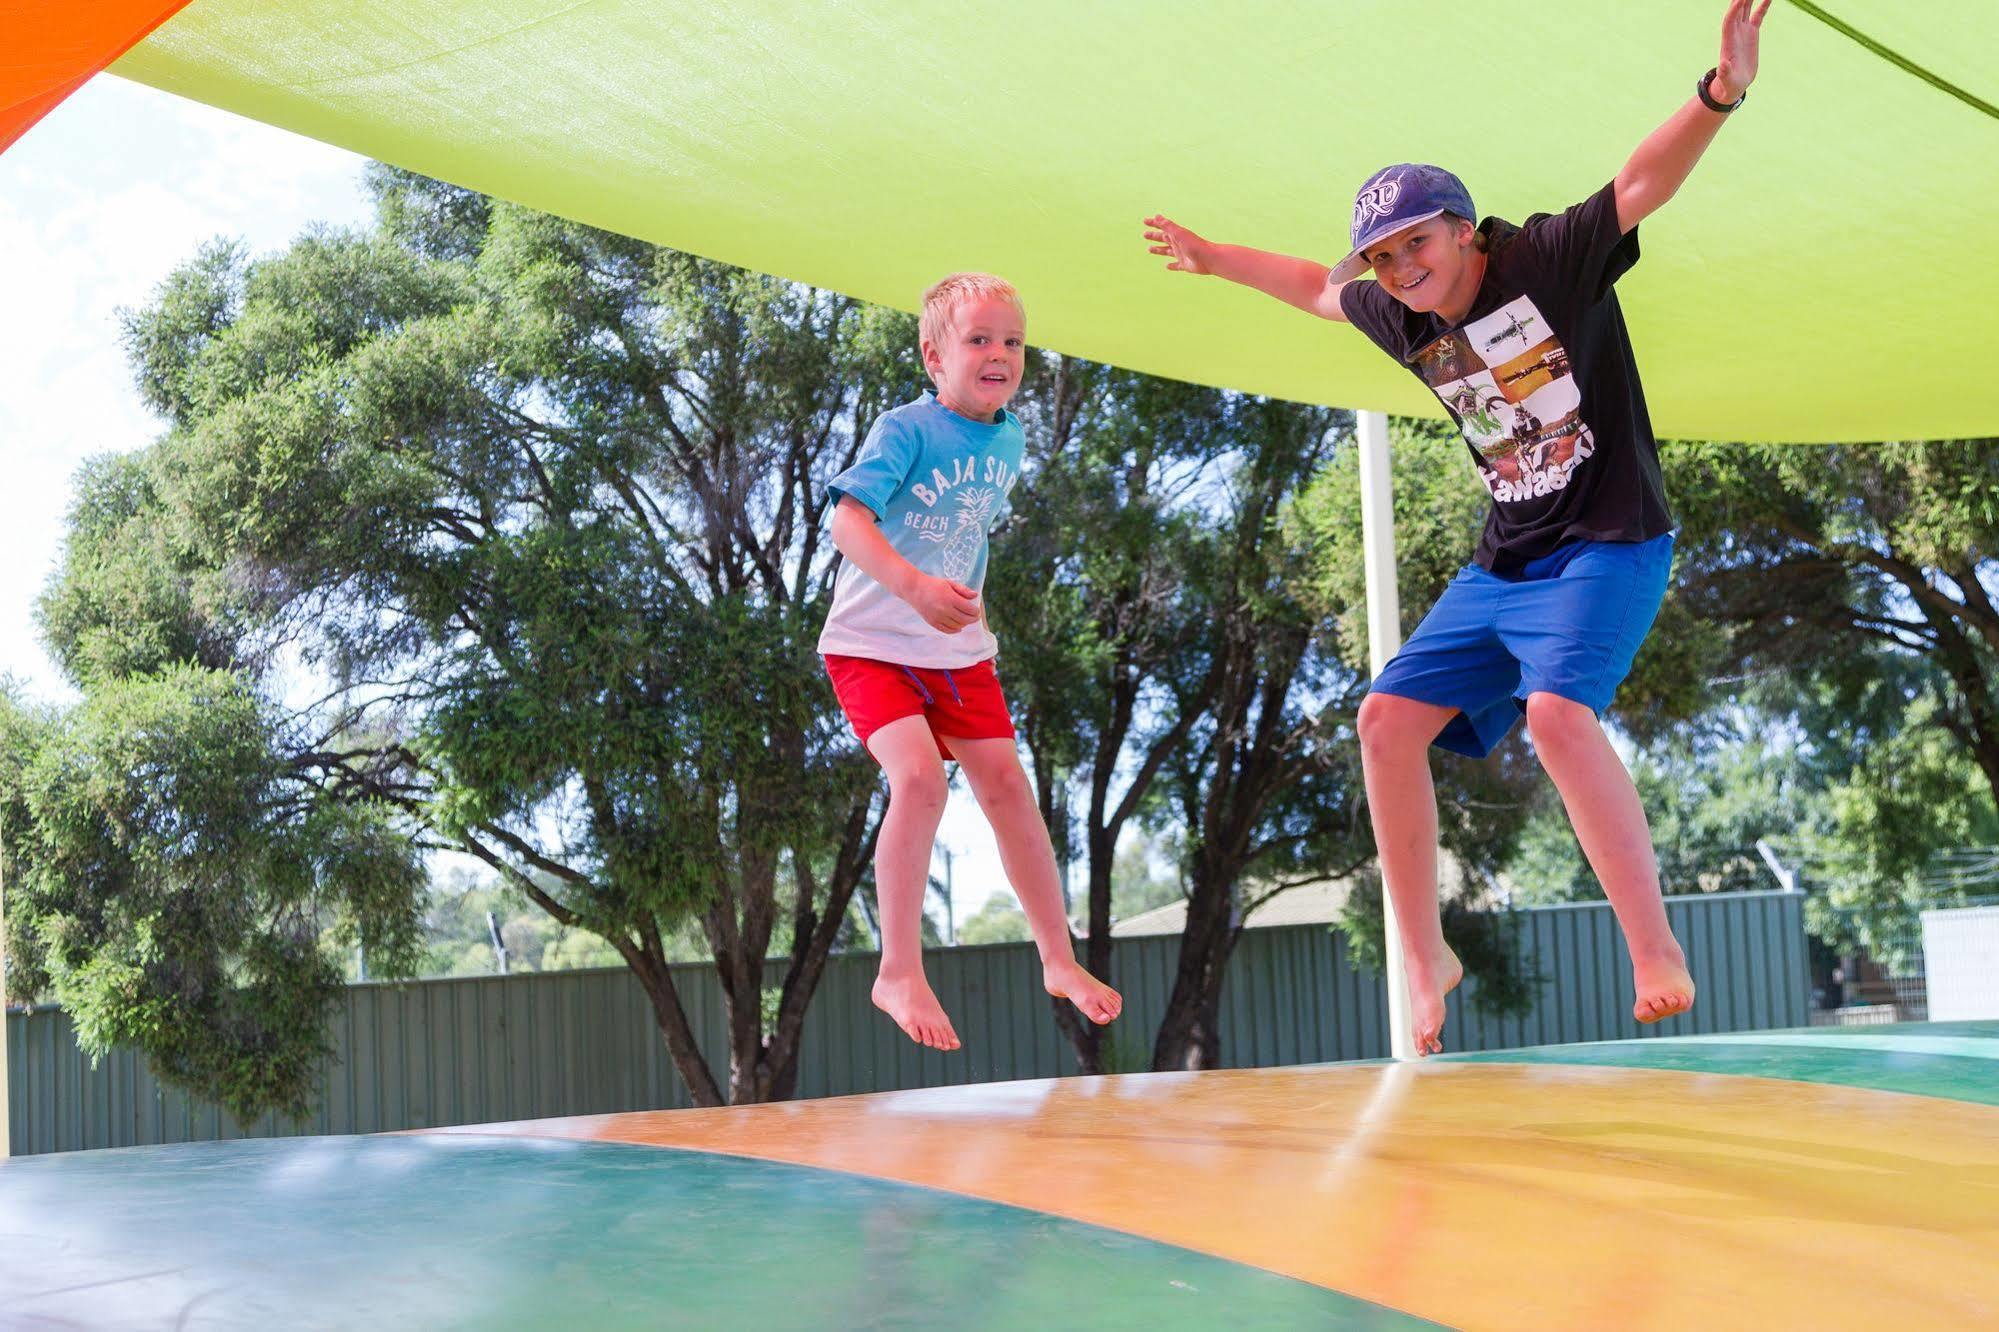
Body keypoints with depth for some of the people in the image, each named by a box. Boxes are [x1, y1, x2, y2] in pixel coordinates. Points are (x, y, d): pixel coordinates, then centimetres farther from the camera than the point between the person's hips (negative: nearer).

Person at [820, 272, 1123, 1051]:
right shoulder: (906, 430, -20)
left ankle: (1059, 959, 18)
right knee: (919, 780, -24)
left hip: (958, 649, 6)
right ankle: (899, 974, -14)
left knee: (1006, 786, 5)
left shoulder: (1010, 439, 2)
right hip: (873, 643, -6)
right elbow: (848, 521, -33)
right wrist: (914, 587, -47)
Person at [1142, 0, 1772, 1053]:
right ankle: (1424, 957, 10)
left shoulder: (1550, 260, -12)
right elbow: (1318, 289, 28)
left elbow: (1642, 185, -28)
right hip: (1504, 563, 8)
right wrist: (1215, 259, 35)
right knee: (1388, 719, -1)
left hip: (1610, 544, -8)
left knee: (1556, 711, -31)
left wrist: (1719, 94, -45)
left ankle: (1655, 950, -23)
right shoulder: (1400, 321, 7)